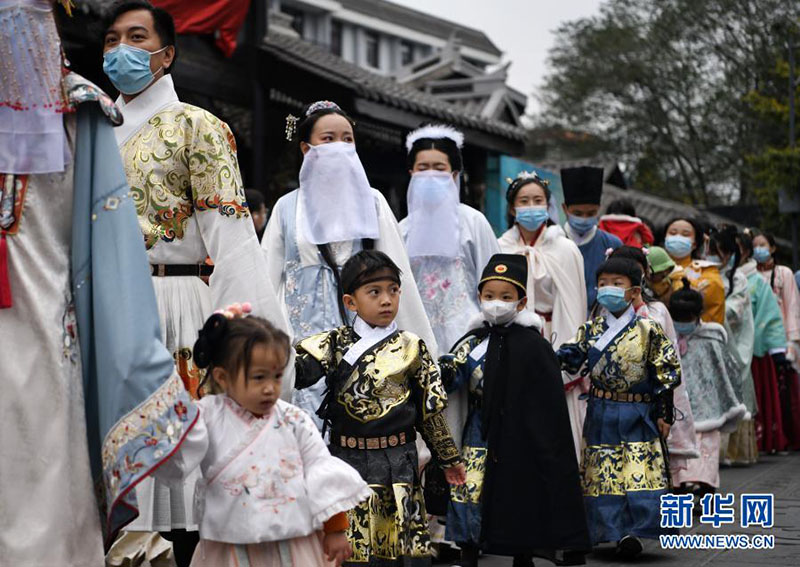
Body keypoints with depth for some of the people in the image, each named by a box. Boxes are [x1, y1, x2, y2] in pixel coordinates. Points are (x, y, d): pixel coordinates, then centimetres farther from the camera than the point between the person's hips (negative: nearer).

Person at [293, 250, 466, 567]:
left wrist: (449, 458, 14)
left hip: (398, 464, 0)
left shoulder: (411, 348, 4)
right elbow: (299, 368, -15)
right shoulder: (336, 344, 3)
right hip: (347, 461, 0)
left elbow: (431, 409, 9)